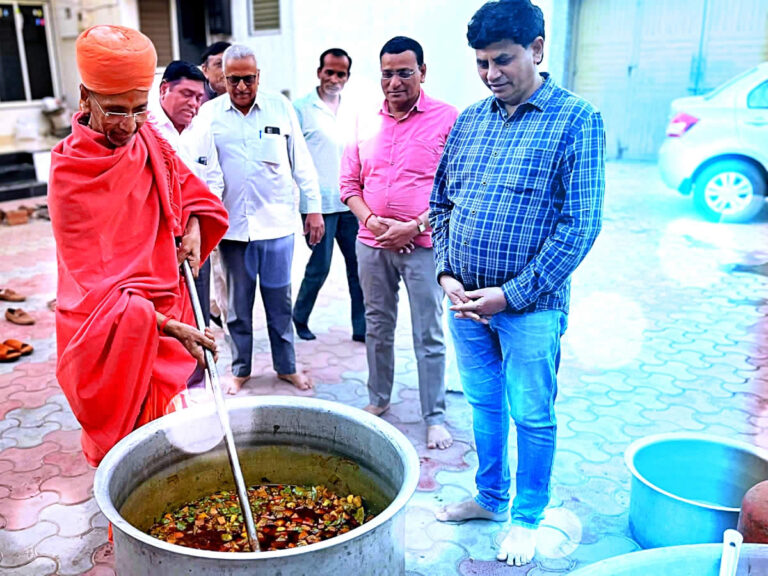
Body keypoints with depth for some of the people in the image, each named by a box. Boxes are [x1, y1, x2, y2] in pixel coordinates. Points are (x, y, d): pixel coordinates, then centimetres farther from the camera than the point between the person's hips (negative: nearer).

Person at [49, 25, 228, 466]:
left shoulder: (148, 139, 0)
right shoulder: (70, 171, -18)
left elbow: (187, 186, 18)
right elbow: (94, 282, -21)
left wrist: (193, 228, -4)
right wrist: (167, 325, -31)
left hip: (169, 310, 6)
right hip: (112, 330, -5)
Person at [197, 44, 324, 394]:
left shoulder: (280, 107, 5)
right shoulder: (209, 113, 3)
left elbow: (301, 161, 8)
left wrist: (314, 207, 6)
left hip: (277, 222, 0)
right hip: (232, 226, 0)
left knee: (280, 301, 9)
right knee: (238, 303, 11)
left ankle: (286, 366, 25)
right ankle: (240, 369, 26)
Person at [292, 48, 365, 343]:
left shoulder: (352, 111, 13)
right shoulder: (301, 109, -1)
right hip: (319, 203, -4)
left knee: (359, 264, 4)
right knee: (319, 266, 1)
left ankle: (362, 327, 13)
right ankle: (299, 318, 25)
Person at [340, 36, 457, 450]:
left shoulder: (447, 119, -4)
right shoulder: (366, 122, 9)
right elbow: (349, 181, 12)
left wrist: (414, 227, -14)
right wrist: (371, 220, -5)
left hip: (423, 245, -4)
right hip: (372, 244, 5)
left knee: (429, 335, 2)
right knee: (377, 326, 16)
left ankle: (434, 417, 16)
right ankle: (377, 400, 33)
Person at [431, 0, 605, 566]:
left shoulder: (577, 120, -9)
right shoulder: (468, 121, 8)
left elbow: (581, 225, -14)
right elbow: (441, 206, 12)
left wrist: (511, 294, -16)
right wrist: (447, 275, -2)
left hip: (530, 306, -5)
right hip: (466, 300, 5)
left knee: (532, 416, 8)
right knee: (484, 404, 19)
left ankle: (527, 518, 30)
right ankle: (490, 497, 39)